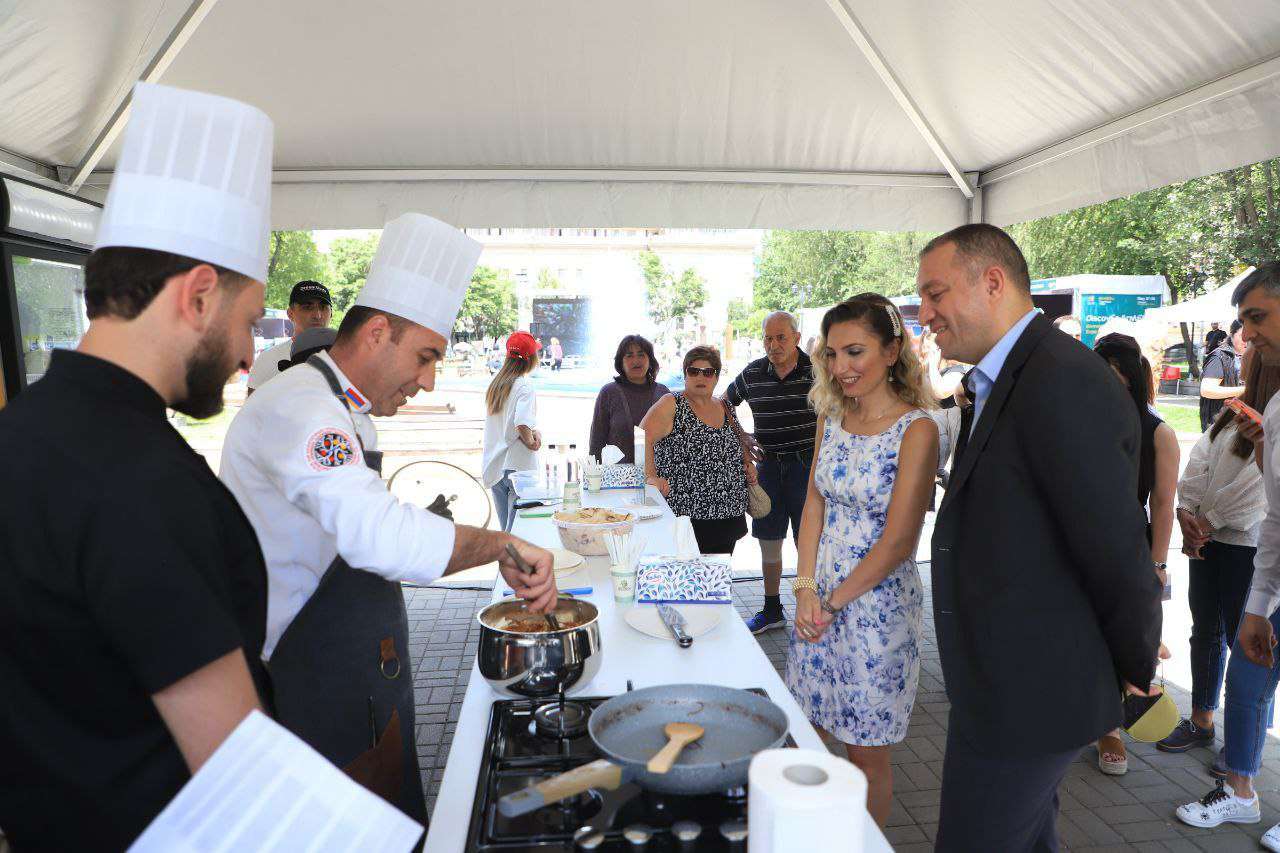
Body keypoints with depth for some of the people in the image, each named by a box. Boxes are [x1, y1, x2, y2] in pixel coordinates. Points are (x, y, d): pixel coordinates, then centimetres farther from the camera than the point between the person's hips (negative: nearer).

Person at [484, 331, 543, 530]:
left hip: (493, 467, 7)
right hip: (518, 467, -7)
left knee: (506, 529, 16)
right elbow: (522, 423, -24)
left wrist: (533, 431, -2)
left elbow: (506, 423, 10)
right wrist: (530, 442, -6)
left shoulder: (495, 383, 9)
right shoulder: (524, 385, -11)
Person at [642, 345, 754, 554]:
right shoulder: (672, 405, -5)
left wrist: (748, 463, 10)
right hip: (684, 516, -6)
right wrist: (651, 476, -28)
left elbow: (738, 441, 29)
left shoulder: (723, 408, 14)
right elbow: (642, 439, -16)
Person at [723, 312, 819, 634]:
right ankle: (772, 611, 28)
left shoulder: (816, 371, -8)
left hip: (806, 463, -4)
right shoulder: (753, 373, 4)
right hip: (768, 464, 4)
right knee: (768, 542, 13)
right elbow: (723, 405, 19)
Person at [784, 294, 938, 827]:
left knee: (867, 752, 8)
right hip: (819, 598, 6)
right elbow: (814, 507, 7)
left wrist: (833, 603, -12)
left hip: (878, 604, -6)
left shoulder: (916, 429, -15)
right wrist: (806, 590, -4)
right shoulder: (831, 419, 5)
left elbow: (897, 541, -17)